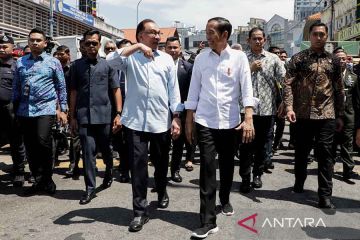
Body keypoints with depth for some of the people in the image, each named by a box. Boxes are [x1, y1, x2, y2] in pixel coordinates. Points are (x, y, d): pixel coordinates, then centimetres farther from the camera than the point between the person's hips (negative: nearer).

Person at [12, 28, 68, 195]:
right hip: (24, 111, 4)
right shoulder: (20, 62, 12)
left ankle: (45, 179, 4)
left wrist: (63, 109, 2)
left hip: (45, 109, -3)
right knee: (30, 147, 6)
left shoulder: (53, 62, 5)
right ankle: (39, 180, 20)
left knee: (43, 143, -17)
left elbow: (61, 87, 6)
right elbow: (16, 87, 15)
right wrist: (14, 108, 11)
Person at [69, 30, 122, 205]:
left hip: (103, 115, 0)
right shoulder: (77, 65, 7)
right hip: (84, 116, 1)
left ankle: (109, 171, 43)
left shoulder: (108, 65, 3)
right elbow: (73, 92, 9)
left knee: (105, 149, 14)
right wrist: (72, 117, 6)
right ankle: (90, 188, 10)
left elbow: (116, 90, 2)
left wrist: (119, 114, -5)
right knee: (88, 152, -1)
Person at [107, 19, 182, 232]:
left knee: (161, 163, 16)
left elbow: (174, 89, 6)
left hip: (161, 121, 2)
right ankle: (140, 211, 10)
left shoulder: (167, 59, 9)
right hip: (136, 121, -2)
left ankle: (162, 192, 43)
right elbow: (110, 61, -17)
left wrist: (176, 117, 0)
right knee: (138, 166, 0)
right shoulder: (130, 56, 3)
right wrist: (137, 47, -19)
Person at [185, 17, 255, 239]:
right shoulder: (201, 58, 3)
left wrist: (249, 119, -18)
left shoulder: (239, 57, -1)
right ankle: (208, 221, 1)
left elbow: (247, 89, -7)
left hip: (230, 121, 0)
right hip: (205, 121, 0)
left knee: (227, 165, 15)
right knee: (207, 168, -4)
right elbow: (193, 91, 6)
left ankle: (225, 200, 42)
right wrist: (188, 122, 5)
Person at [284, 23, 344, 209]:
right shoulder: (298, 58, 2)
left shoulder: (333, 61, 10)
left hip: (327, 115, 1)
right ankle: (299, 182, 32)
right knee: (301, 151, 11)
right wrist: (289, 107, -19)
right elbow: (288, 84, -6)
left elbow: (339, 90, 13)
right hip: (303, 114, -1)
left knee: (325, 154, -2)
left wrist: (340, 115, 11)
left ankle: (325, 195, 2)